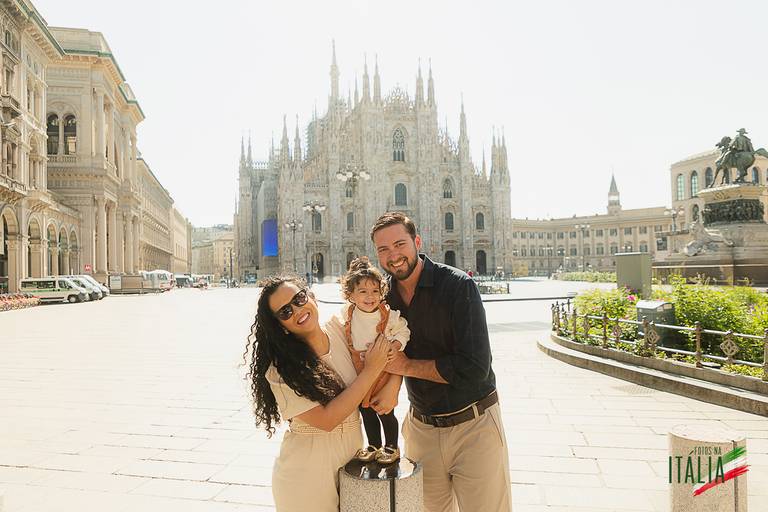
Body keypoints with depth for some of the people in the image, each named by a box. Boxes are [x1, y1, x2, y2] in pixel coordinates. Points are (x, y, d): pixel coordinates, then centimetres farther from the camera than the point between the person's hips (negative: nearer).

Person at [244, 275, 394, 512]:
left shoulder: (340, 332, -7)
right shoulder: (281, 369, -19)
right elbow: (326, 420, -24)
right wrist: (372, 370, -21)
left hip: (352, 456, 5)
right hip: (308, 473, -5)